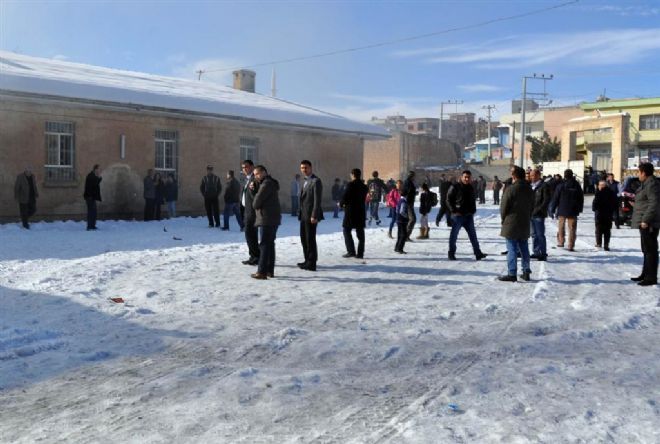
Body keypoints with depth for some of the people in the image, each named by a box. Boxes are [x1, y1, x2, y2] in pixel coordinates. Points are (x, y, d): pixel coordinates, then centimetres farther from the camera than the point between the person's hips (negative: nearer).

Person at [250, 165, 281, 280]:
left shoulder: (266, 184, -15)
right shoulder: (270, 183, 19)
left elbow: (256, 202, -15)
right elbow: (258, 196, 18)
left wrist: (255, 205, 6)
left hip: (267, 219, -10)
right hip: (273, 219, 10)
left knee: (264, 245, -8)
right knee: (270, 244, 13)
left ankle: (262, 272, -6)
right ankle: (270, 270, 17)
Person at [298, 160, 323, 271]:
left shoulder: (316, 181, -11)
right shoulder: (306, 181, 17)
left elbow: (317, 200, -16)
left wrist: (314, 216, -20)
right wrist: (301, 213, 13)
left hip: (311, 215, -9)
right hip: (304, 215, 9)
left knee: (310, 239, -5)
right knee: (304, 238, 13)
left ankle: (311, 264, 2)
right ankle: (308, 261, 24)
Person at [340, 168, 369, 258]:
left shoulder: (351, 184, -12)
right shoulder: (364, 187, 8)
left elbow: (345, 197, -14)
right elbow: (363, 199, 11)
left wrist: (341, 204, 8)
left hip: (350, 211, -6)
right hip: (361, 211, 6)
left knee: (347, 231, 4)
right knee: (360, 233, 8)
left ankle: (351, 251, -4)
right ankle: (360, 253, 8)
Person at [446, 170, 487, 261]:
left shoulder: (471, 188, 12)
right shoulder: (455, 187, -8)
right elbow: (449, 200, -8)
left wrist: (473, 210, 10)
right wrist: (454, 211, -14)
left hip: (469, 216, 6)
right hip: (457, 216, -5)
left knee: (473, 235, 6)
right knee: (454, 235, 3)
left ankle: (478, 253, 9)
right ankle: (451, 253, 13)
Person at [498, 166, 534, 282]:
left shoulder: (510, 189, -15)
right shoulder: (529, 190, 9)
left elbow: (504, 207, -11)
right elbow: (532, 207, 14)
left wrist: (504, 220, 4)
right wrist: (527, 219, 17)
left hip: (511, 224, -7)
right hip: (525, 225, 7)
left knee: (512, 249, -3)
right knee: (524, 248, 14)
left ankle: (512, 274, -2)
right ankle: (526, 272, 19)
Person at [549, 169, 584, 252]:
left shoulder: (560, 186, -8)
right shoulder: (577, 186, 2)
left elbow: (555, 199, -8)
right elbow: (581, 199, 10)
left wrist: (552, 210, -1)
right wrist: (579, 209, 21)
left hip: (562, 211, -2)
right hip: (573, 211, 2)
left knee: (561, 227, 17)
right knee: (572, 228, 4)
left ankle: (560, 242, 17)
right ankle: (571, 246, 1)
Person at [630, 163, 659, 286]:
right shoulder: (647, 184, 16)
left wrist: (646, 220, -24)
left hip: (648, 223, -11)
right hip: (644, 222, 11)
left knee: (650, 249, -7)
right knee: (647, 249, 17)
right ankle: (646, 274, 26)